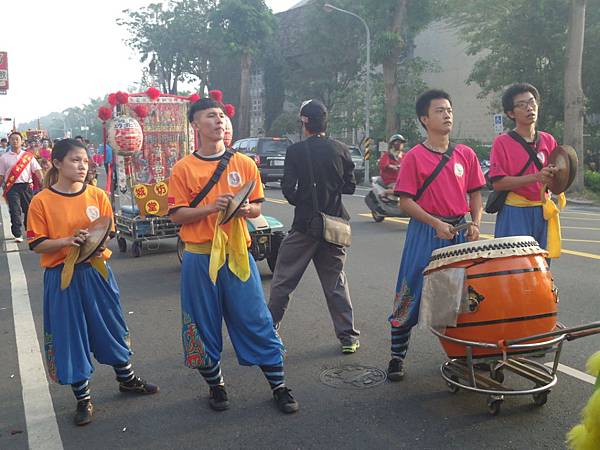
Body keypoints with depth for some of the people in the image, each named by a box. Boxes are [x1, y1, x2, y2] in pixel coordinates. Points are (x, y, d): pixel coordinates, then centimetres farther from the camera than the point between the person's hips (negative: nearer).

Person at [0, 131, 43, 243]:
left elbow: (37, 171, 0)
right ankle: (18, 235, -2)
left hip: (26, 186, 1)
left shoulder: (28, 156, 7)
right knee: (15, 211, -6)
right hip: (12, 188, -1)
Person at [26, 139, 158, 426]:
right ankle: (83, 398, 22)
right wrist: (67, 241, -23)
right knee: (70, 334, 6)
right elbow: (37, 244, -7)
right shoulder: (41, 201, -8)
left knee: (110, 326, 14)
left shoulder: (97, 195, 0)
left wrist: (99, 244, -14)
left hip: (96, 271, 2)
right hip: (62, 277, -2)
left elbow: (110, 232, 7)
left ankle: (127, 379, 35)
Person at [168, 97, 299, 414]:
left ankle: (278, 385, 16)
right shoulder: (183, 169, 0)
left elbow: (258, 208, 9)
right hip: (200, 258, -1)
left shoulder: (244, 164, 5)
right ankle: (215, 385, 29)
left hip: (237, 254, 1)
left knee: (256, 320, 3)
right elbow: (177, 215, -3)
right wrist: (211, 207, -18)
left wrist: (246, 209, -14)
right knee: (204, 324, 9)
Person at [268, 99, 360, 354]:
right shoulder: (341, 150, 0)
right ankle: (348, 337, 13)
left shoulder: (295, 151, -9)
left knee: (283, 280, 9)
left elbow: (288, 189, -11)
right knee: (335, 281, 13)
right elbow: (350, 186, 4)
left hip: (305, 225, -3)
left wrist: (300, 201, 8)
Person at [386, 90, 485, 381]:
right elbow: (406, 201, -9)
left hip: (458, 233, 4)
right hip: (424, 235, -4)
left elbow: (475, 193, 13)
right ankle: (397, 356, 15)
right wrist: (436, 224, -19)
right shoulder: (414, 157, -6)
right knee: (410, 296, 1)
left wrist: (475, 223, -3)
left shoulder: (466, 155, 7)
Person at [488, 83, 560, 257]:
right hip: (514, 214, -4)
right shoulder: (502, 143, -5)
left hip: (542, 212, 4)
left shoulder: (548, 140, 9)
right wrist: (536, 177, -20)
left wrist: (554, 178, -8)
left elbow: (555, 174, 16)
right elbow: (497, 183, -12)